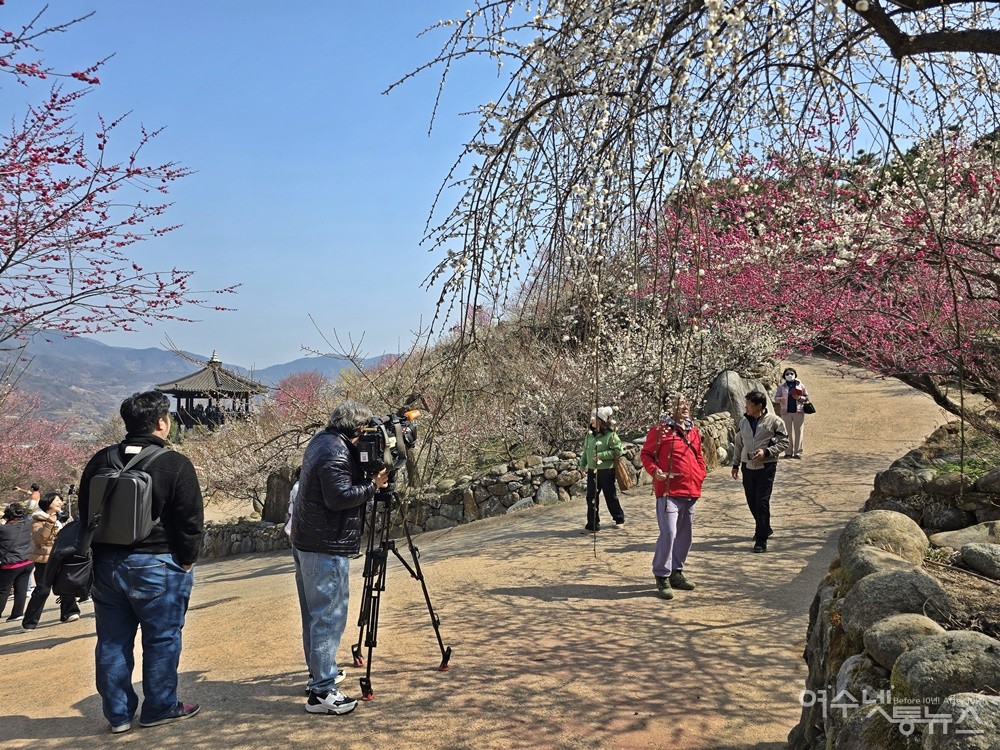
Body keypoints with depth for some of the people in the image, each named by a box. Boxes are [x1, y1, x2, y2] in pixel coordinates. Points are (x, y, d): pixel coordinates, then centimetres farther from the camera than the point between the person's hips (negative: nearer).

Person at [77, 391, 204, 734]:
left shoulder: (101, 462, 4)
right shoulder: (175, 464, -13)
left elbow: (85, 513, 13)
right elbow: (190, 521, -11)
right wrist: (186, 561, 1)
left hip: (107, 564, 5)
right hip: (157, 565, -5)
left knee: (112, 641, 13)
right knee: (161, 639, 8)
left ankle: (118, 713, 22)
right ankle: (160, 708, 19)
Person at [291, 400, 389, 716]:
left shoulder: (321, 441, 12)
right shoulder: (336, 453, -19)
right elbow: (339, 497, -25)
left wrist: (366, 482, 4)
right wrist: (373, 485, -15)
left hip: (306, 542, 11)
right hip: (326, 547, -11)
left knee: (315, 613, 19)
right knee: (329, 616, -7)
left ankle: (320, 673, 31)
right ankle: (321, 692, -4)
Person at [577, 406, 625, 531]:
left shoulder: (610, 435, -13)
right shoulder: (590, 434, 6)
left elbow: (617, 451, -17)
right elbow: (585, 450, 15)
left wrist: (601, 455, -21)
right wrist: (583, 464, 11)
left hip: (606, 471, -5)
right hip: (592, 470, 5)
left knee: (610, 496, 8)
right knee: (591, 497, 4)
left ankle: (619, 518, 29)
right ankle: (593, 523, 12)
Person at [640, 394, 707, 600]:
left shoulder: (693, 431, 15)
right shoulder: (660, 429, -5)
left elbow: (699, 455, 26)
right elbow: (646, 454, -2)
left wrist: (701, 474, 11)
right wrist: (654, 470, -17)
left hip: (691, 491, 7)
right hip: (669, 490, -7)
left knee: (685, 534, 14)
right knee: (668, 533, -13)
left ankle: (676, 572, 27)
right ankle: (662, 576, -2)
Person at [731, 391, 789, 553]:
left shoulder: (774, 421, -6)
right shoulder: (743, 421, 10)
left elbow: (784, 443, -3)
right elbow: (738, 445, 17)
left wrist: (766, 452, -16)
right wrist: (735, 465, 15)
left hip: (766, 467, -5)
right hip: (748, 466, 5)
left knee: (762, 502, -9)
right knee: (752, 501, 11)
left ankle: (761, 540, -4)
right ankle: (765, 528, 34)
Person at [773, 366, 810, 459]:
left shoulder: (800, 385, 8)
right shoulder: (782, 386, 8)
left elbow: (807, 397, 9)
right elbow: (776, 398, 7)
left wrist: (800, 398, -10)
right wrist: (780, 399, -15)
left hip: (798, 411, 0)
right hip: (786, 412, 0)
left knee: (798, 432, -2)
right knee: (787, 432, 2)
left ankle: (798, 452, 2)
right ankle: (788, 452, 7)